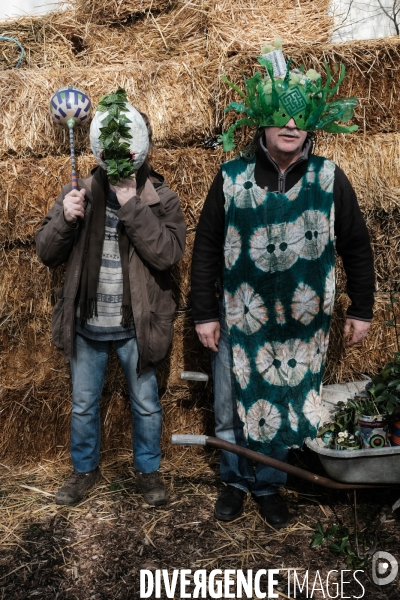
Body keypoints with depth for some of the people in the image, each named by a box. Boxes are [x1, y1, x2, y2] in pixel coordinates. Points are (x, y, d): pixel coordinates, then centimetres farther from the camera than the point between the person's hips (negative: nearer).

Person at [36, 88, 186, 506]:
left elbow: (167, 253, -25)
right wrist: (64, 219, -21)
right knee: (83, 405, 18)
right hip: (85, 327, 3)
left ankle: (148, 471, 39)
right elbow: (47, 253, -2)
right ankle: (85, 470, 42)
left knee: (146, 405, 15)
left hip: (135, 328, -2)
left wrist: (131, 205, -26)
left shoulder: (160, 200, -8)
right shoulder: (79, 194, -1)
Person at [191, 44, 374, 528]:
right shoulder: (232, 177, -6)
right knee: (233, 408, 12)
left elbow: (356, 248, 4)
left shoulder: (329, 179, -4)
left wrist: (361, 310, 5)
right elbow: (206, 247, -2)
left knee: (283, 408, 13)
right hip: (239, 318, 0)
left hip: (302, 323, 1)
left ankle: (268, 485, 37)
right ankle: (235, 480, 37)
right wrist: (204, 313, -3)